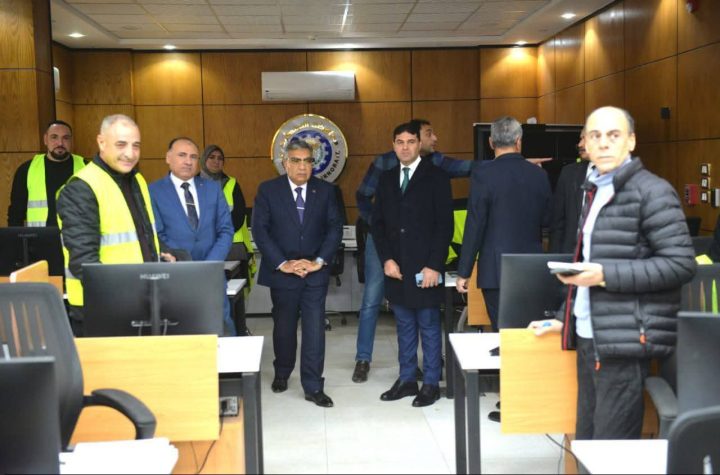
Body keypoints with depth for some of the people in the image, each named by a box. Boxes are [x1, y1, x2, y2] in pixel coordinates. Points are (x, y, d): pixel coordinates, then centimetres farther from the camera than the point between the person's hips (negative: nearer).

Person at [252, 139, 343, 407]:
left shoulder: (325, 191, 4)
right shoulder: (268, 190, -2)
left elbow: (334, 228, 1)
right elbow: (260, 230, -6)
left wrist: (319, 261, -11)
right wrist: (282, 263, -14)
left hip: (315, 272, 1)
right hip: (282, 273, 0)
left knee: (314, 329, -3)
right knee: (284, 327, 13)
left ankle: (313, 387, 5)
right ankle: (282, 373, 36)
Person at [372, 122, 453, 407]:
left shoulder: (436, 177, -2)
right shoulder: (386, 179, 12)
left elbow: (445, 225, -7)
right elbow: (378, 223, 11)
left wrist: (434, 265, -13)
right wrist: (386, 259, -2)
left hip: (425, 268, -4)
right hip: (396, 267, 4)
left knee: (429, 327, 3)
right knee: (404, 327, 12)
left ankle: (431, 384, 13)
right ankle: (406, 380, 21)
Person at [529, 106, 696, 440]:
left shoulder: (651, 192, -8)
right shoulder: (595, 192, 17)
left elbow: (681, 263, -15)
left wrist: (606, 275, -20)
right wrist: (564, 319, 20)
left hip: (623, 343, -8)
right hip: (589, 338, 8)